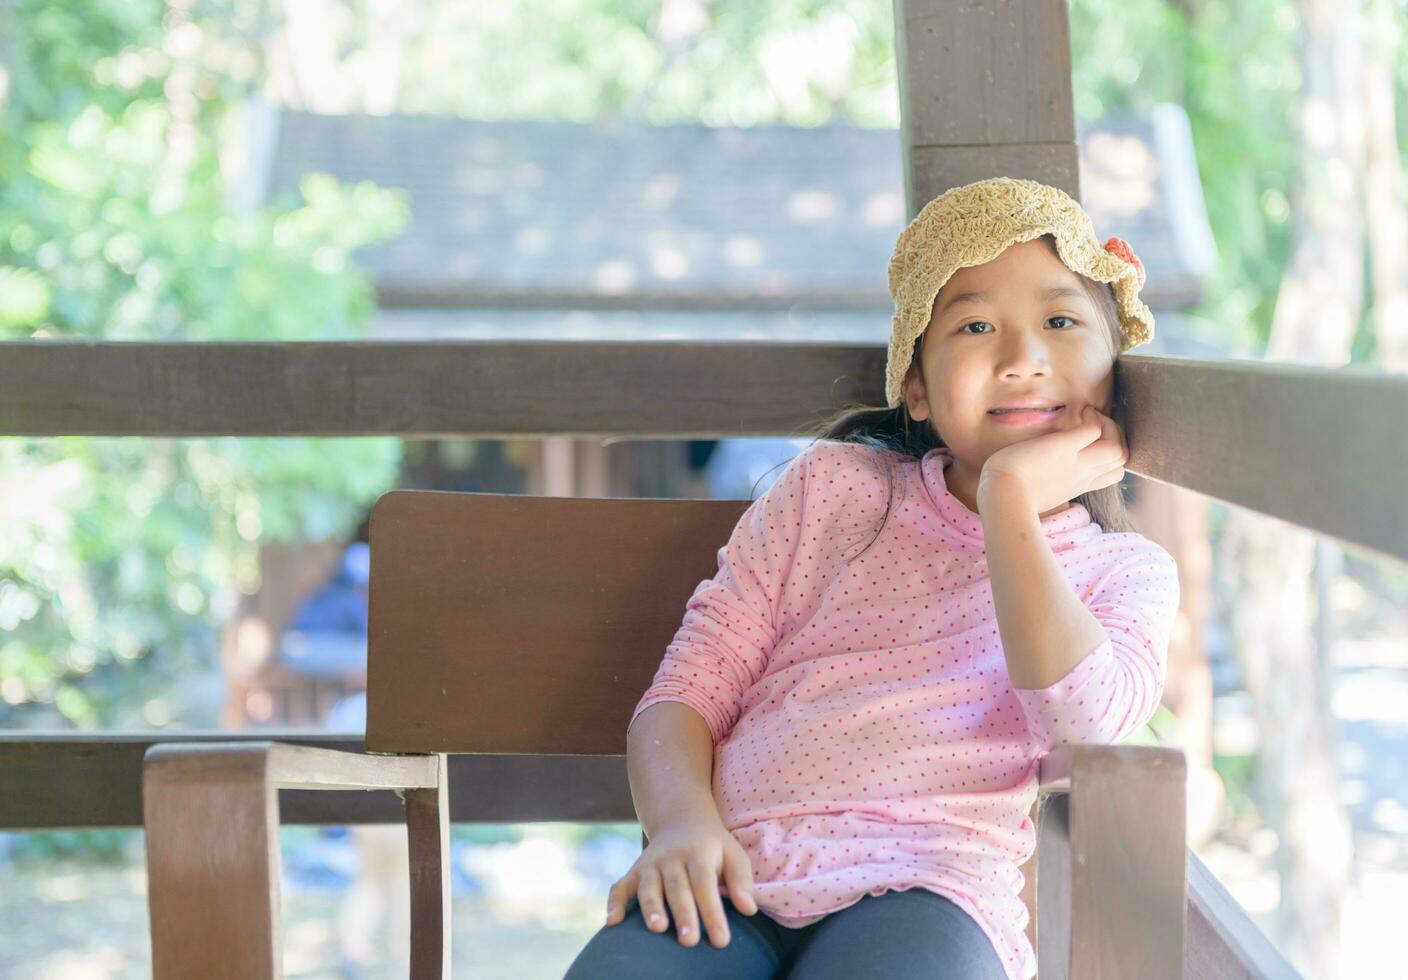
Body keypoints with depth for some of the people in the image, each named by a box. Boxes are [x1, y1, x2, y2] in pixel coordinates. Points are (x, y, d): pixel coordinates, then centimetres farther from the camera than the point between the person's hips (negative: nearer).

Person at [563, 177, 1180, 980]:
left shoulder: (1129, 572, 17)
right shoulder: (832, 488, 21)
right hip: (733, 882, 1)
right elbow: (689, 689, 13)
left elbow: (1087, 720, -7)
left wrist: (1010, 495, -3)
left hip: (925, 889, -1)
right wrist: (682, 822, -9)